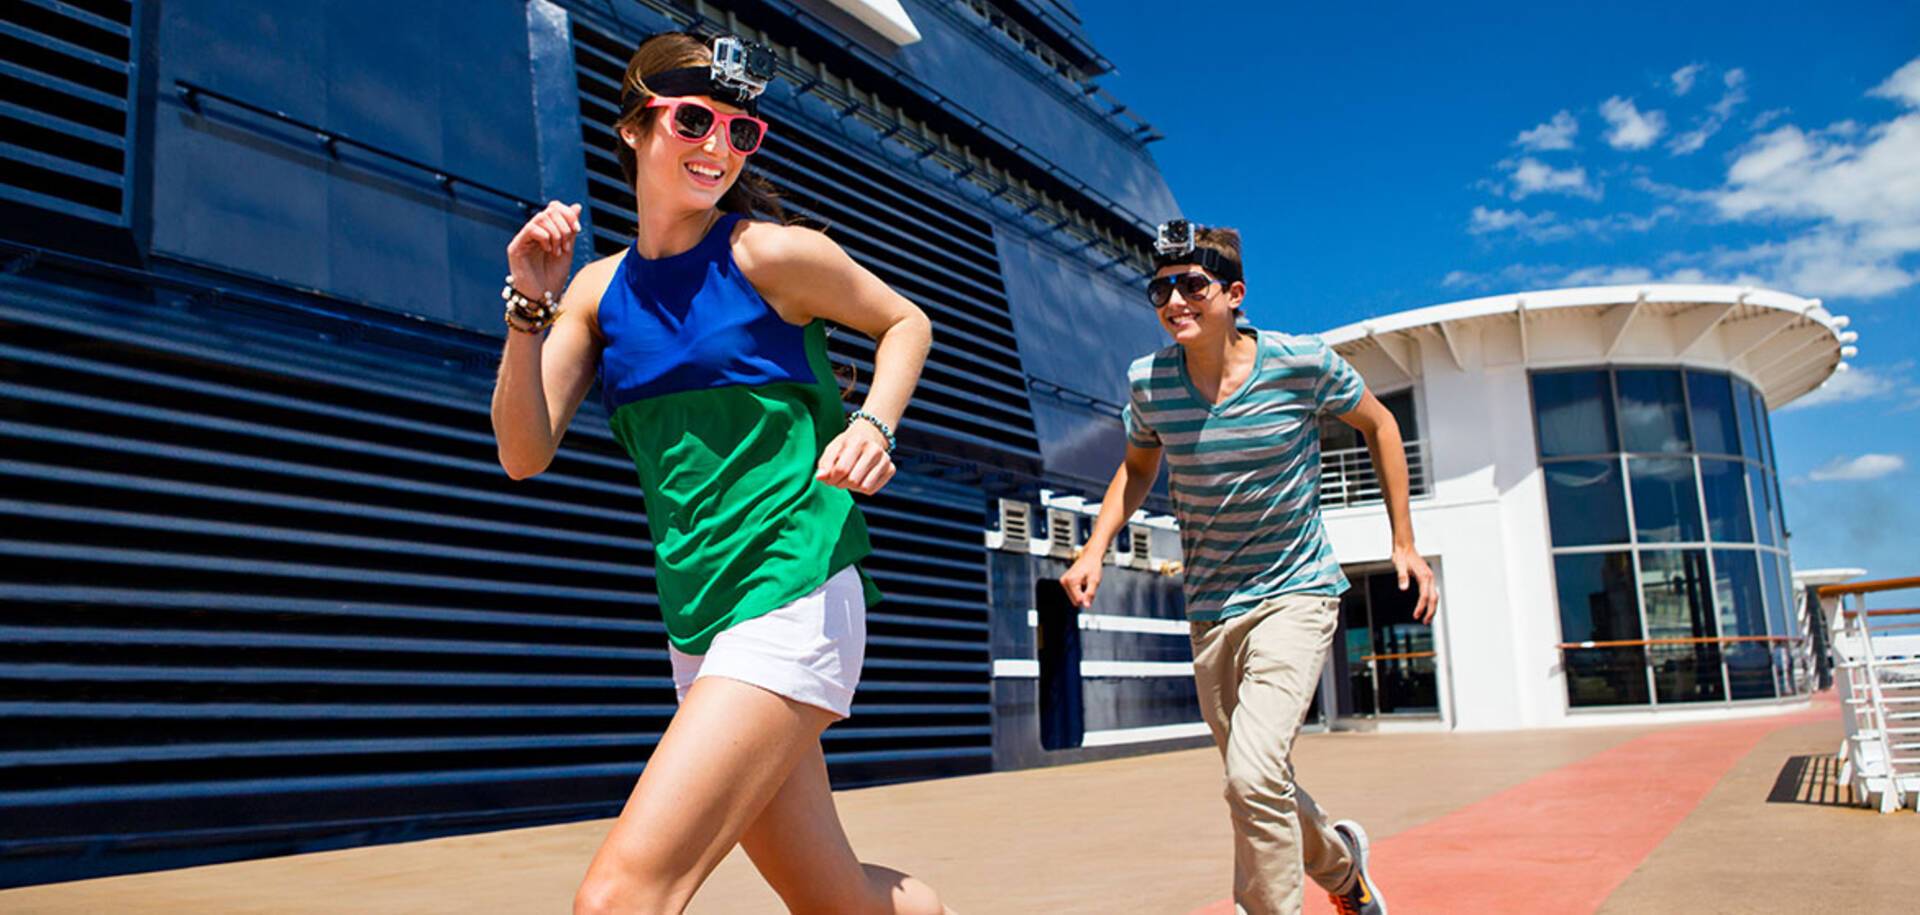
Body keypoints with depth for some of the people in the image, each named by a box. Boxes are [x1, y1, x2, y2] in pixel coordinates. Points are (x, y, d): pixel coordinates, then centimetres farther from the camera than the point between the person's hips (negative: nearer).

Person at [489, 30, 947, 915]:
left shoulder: (772, 253, -5)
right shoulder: (599, 288, 9)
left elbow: (906, 321, 10)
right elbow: (523, 455, 2)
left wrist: (873, 424, -7)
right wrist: (529, 305, -9)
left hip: (791, 603, -6)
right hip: (694, 624, 6)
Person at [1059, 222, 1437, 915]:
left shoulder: (1302, 362, -13)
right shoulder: (1147, 382, -6)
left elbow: (1377, 424, 5)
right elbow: (1137, 468, 13)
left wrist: (1403, 540, 5)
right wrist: (1095, 551, -3)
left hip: (1296, 594, -4)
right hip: (1211, 610, 4)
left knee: (1253, 776, -24)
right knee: (1257, 789, 14)